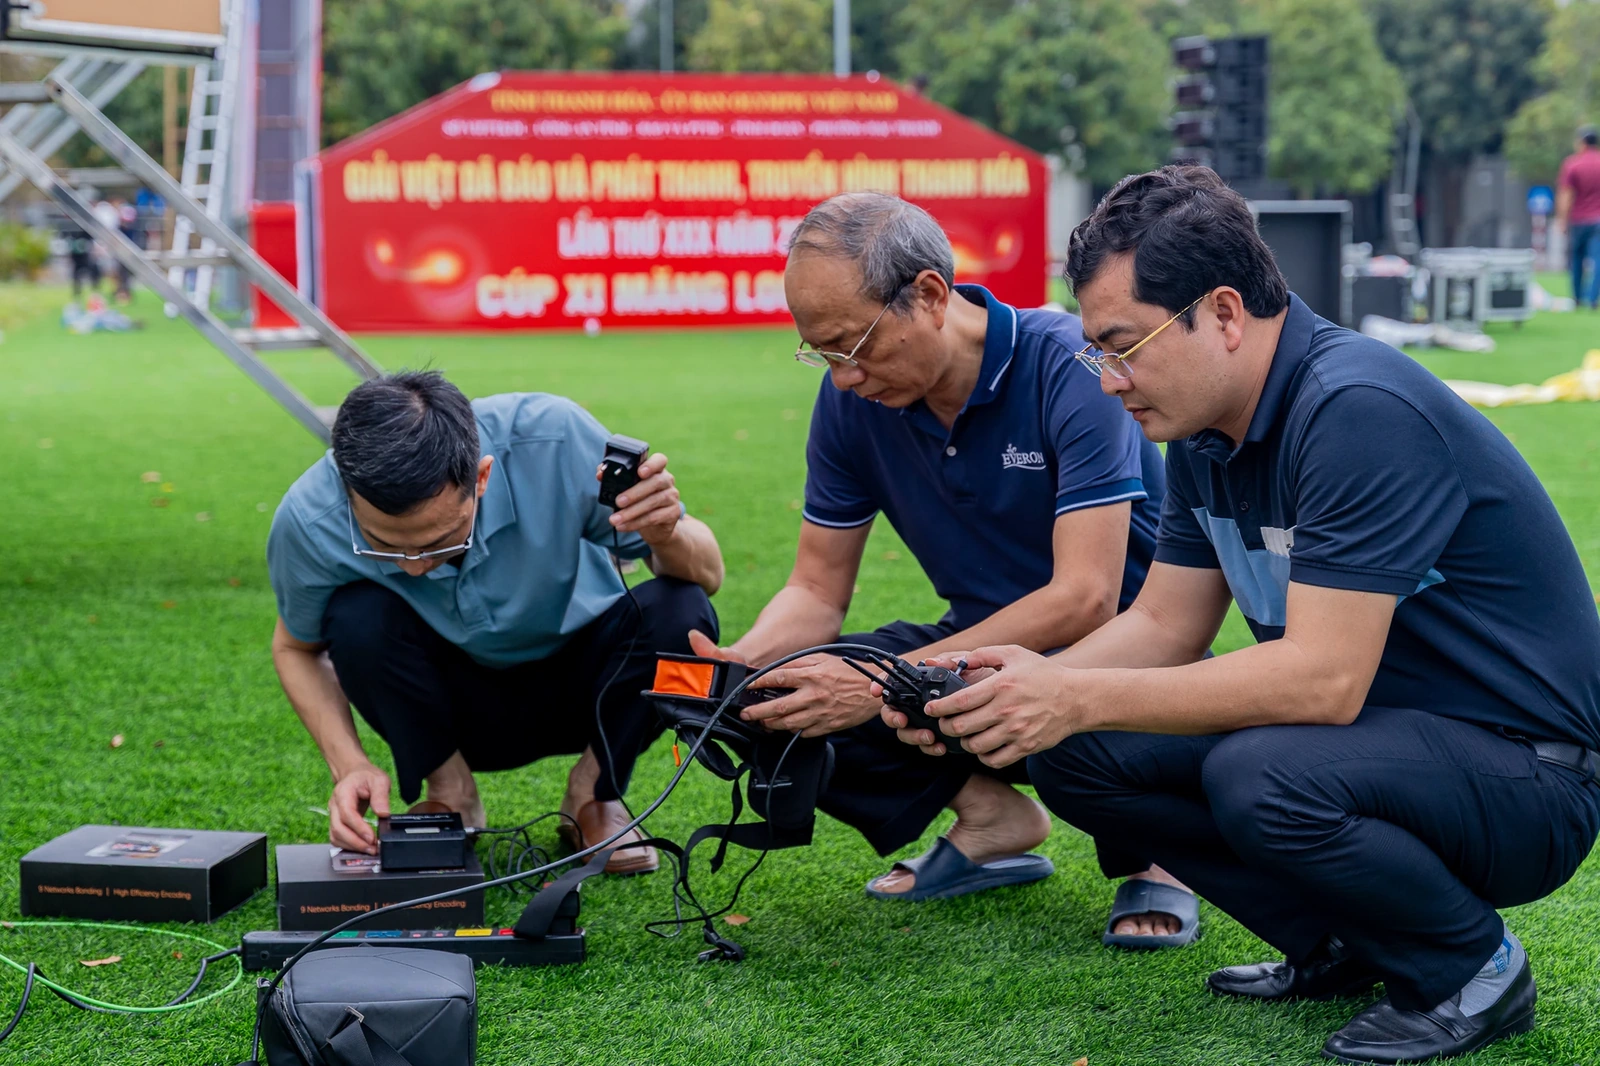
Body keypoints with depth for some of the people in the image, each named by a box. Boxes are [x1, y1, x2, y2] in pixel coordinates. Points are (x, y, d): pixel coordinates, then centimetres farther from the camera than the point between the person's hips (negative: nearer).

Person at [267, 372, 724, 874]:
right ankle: (449, 793, -3)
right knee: (357, 616, -30)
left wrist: (668, 535, -43)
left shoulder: (554, 441, -32)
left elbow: (705, 576, -19)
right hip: (454, 709, 0)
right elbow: (296, 646, -5)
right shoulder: (308, 519, -28)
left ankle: (595, 795, -3)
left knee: (680, 615, -30)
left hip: (580, 691, 0)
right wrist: (349, 765, -21)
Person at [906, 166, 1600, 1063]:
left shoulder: (1357, 410, -26)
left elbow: (1324, 677, -31)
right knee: (1074, 755, -4)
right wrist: (1029, 686, -12)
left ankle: (1474, 966, -7)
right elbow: (1166, 624, 7)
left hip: (1520, 773, -9)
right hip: (1375, 733, 9)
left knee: (1261, 777, -36)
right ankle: (1341, 947, 9)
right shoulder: (1208, 428, 3)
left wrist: (1078, 699, -29)